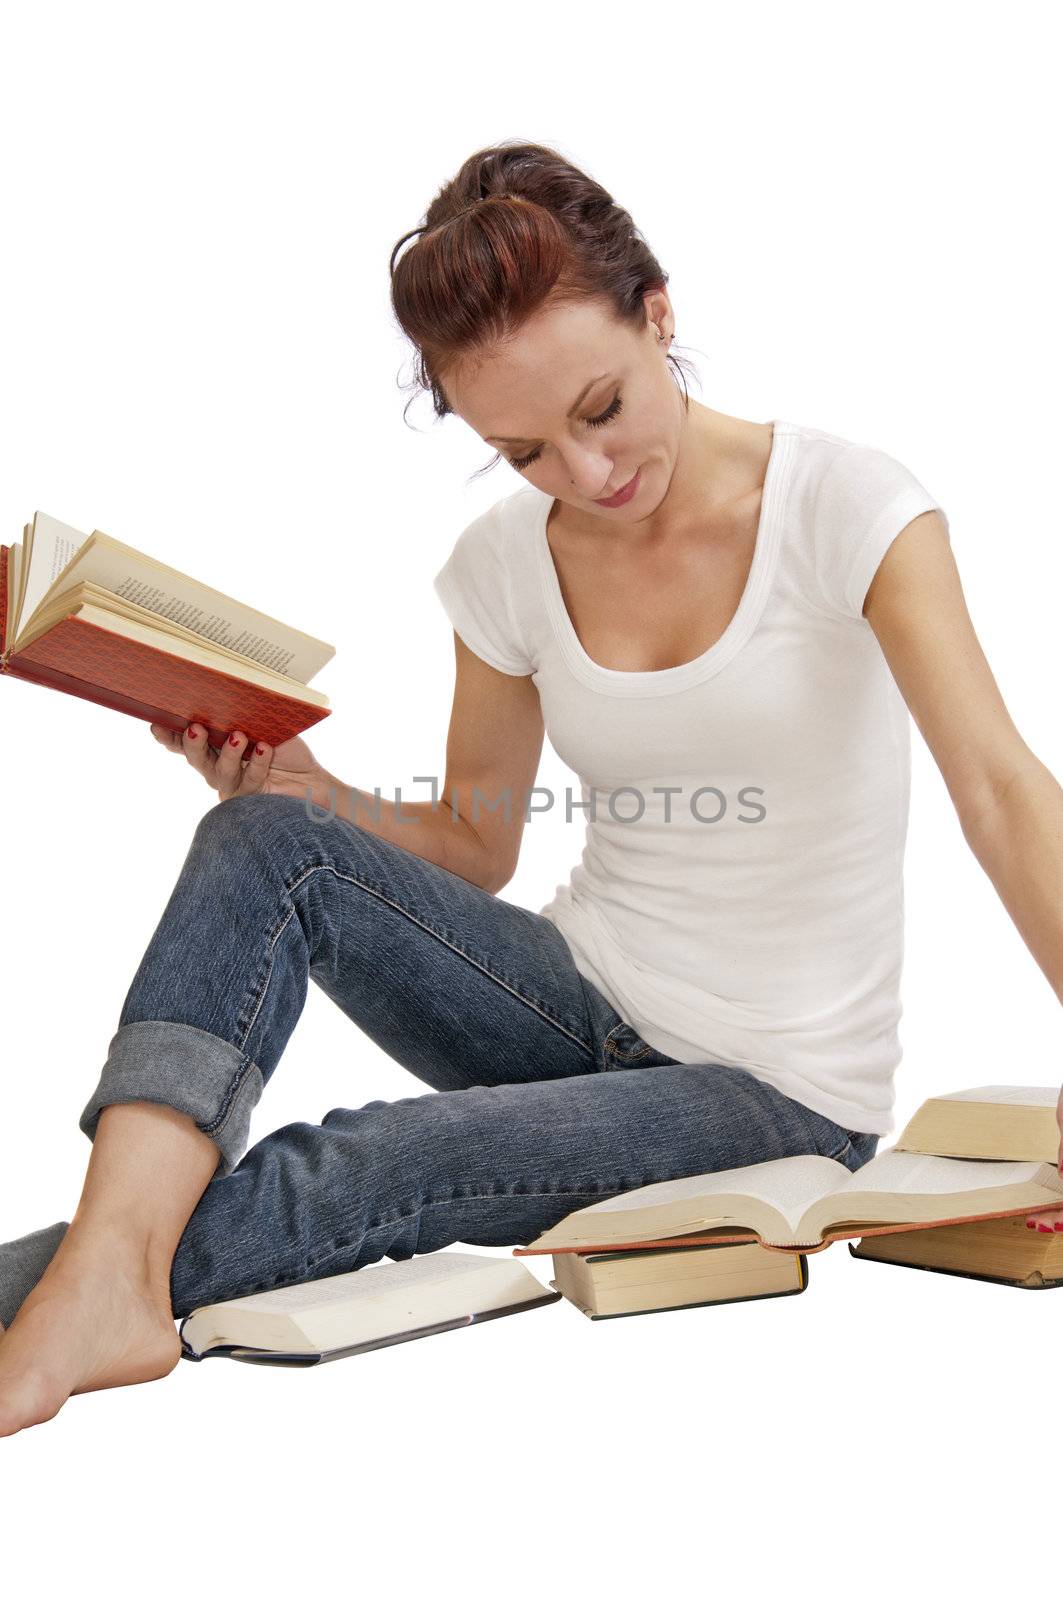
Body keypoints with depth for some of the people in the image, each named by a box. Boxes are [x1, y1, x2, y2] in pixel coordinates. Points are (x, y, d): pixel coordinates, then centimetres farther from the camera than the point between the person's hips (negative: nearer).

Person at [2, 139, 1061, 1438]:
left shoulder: (841, 505, -15)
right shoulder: (505, 565, -1)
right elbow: (474, 847, 9)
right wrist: (306, 792, -11)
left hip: (779, 1094, -4)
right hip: (585, 1004, 5)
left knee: (347, 1175, -25)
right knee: (261, 841, -17)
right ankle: (111, 1269, -31)